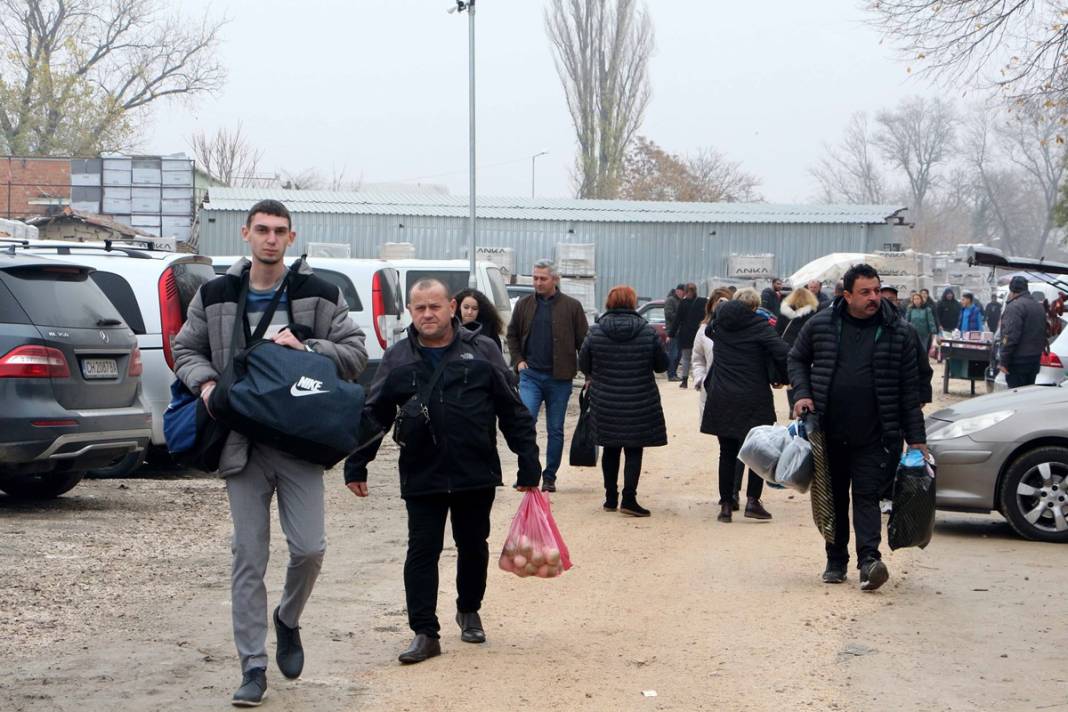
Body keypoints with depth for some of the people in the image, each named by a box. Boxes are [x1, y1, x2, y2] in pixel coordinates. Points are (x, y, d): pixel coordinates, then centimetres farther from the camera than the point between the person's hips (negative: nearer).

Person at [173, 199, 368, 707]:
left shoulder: (320, 295, 3)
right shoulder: (215, 296, 6)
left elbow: (355, 354, 4)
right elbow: (186, 349, 15)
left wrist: (306, 347, -12)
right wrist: (204, 382, -6)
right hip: (241, 441, 0)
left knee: (309, 547, -6)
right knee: (249, 556, 2)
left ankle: (288, 620, 26)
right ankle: (253, 667, 9)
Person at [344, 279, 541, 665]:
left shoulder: (482, 351, 0)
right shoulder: (397, 359, 3)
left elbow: (513, 411, 2)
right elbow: (374, 415, 8)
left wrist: (529, 465, -1)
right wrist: (356, 466, 4)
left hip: (476, 474, 0)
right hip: (421, 477, 0)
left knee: (473, 547, 13)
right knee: (422, 551, -2)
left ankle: (469, 610, 36)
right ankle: (425, 632, 2)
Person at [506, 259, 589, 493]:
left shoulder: (571, 306, -2)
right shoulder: (524, 305, 5)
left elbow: (583, 341, 1)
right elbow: (512, 335, 18)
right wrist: (518, 360, 5)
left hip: (559, 378, -1)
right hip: (531, 375, 1)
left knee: (556, 430, 7)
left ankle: (550, 477, 17)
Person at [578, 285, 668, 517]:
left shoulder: (595, 332, -6)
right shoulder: (648, 332, -8)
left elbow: (583, 365, 1)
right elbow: (662, 365, 0)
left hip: (605, 402, 2)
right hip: (639, 404, -2)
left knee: (610, 449, 14)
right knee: (633, 450, 3)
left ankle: (611, 497, 19)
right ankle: (628, 499, -5)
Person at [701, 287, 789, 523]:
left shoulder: (718, 324, 5)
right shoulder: (759, 326, -8)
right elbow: (782, 353, -15)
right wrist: (783, 378, 0)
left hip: (721, 398, 4)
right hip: (753, 399, -3)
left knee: (727, 452, 10)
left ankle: (726, 504, 9)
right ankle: (752, 500, 0)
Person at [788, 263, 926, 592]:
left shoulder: (899, 332, -1)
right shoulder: (821, 325, 1)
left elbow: (909, 389, 1)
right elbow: (797, 358, 18)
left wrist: (916, 438, 0)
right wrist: (803, 393, 0)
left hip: (874, 437, -2)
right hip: (829, 433, 2)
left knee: (867, 496, -11)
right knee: (834, 498, 11)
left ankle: (869, 559, -18)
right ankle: (836, 562, 20)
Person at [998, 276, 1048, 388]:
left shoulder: (1015, 306, -15)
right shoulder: (1038, 306, 17)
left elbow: (1011, 337, -22)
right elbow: (1043, 334, 24)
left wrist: (1003, 361, -19)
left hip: (1018, 361, -9)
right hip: (1035, 359, 9)